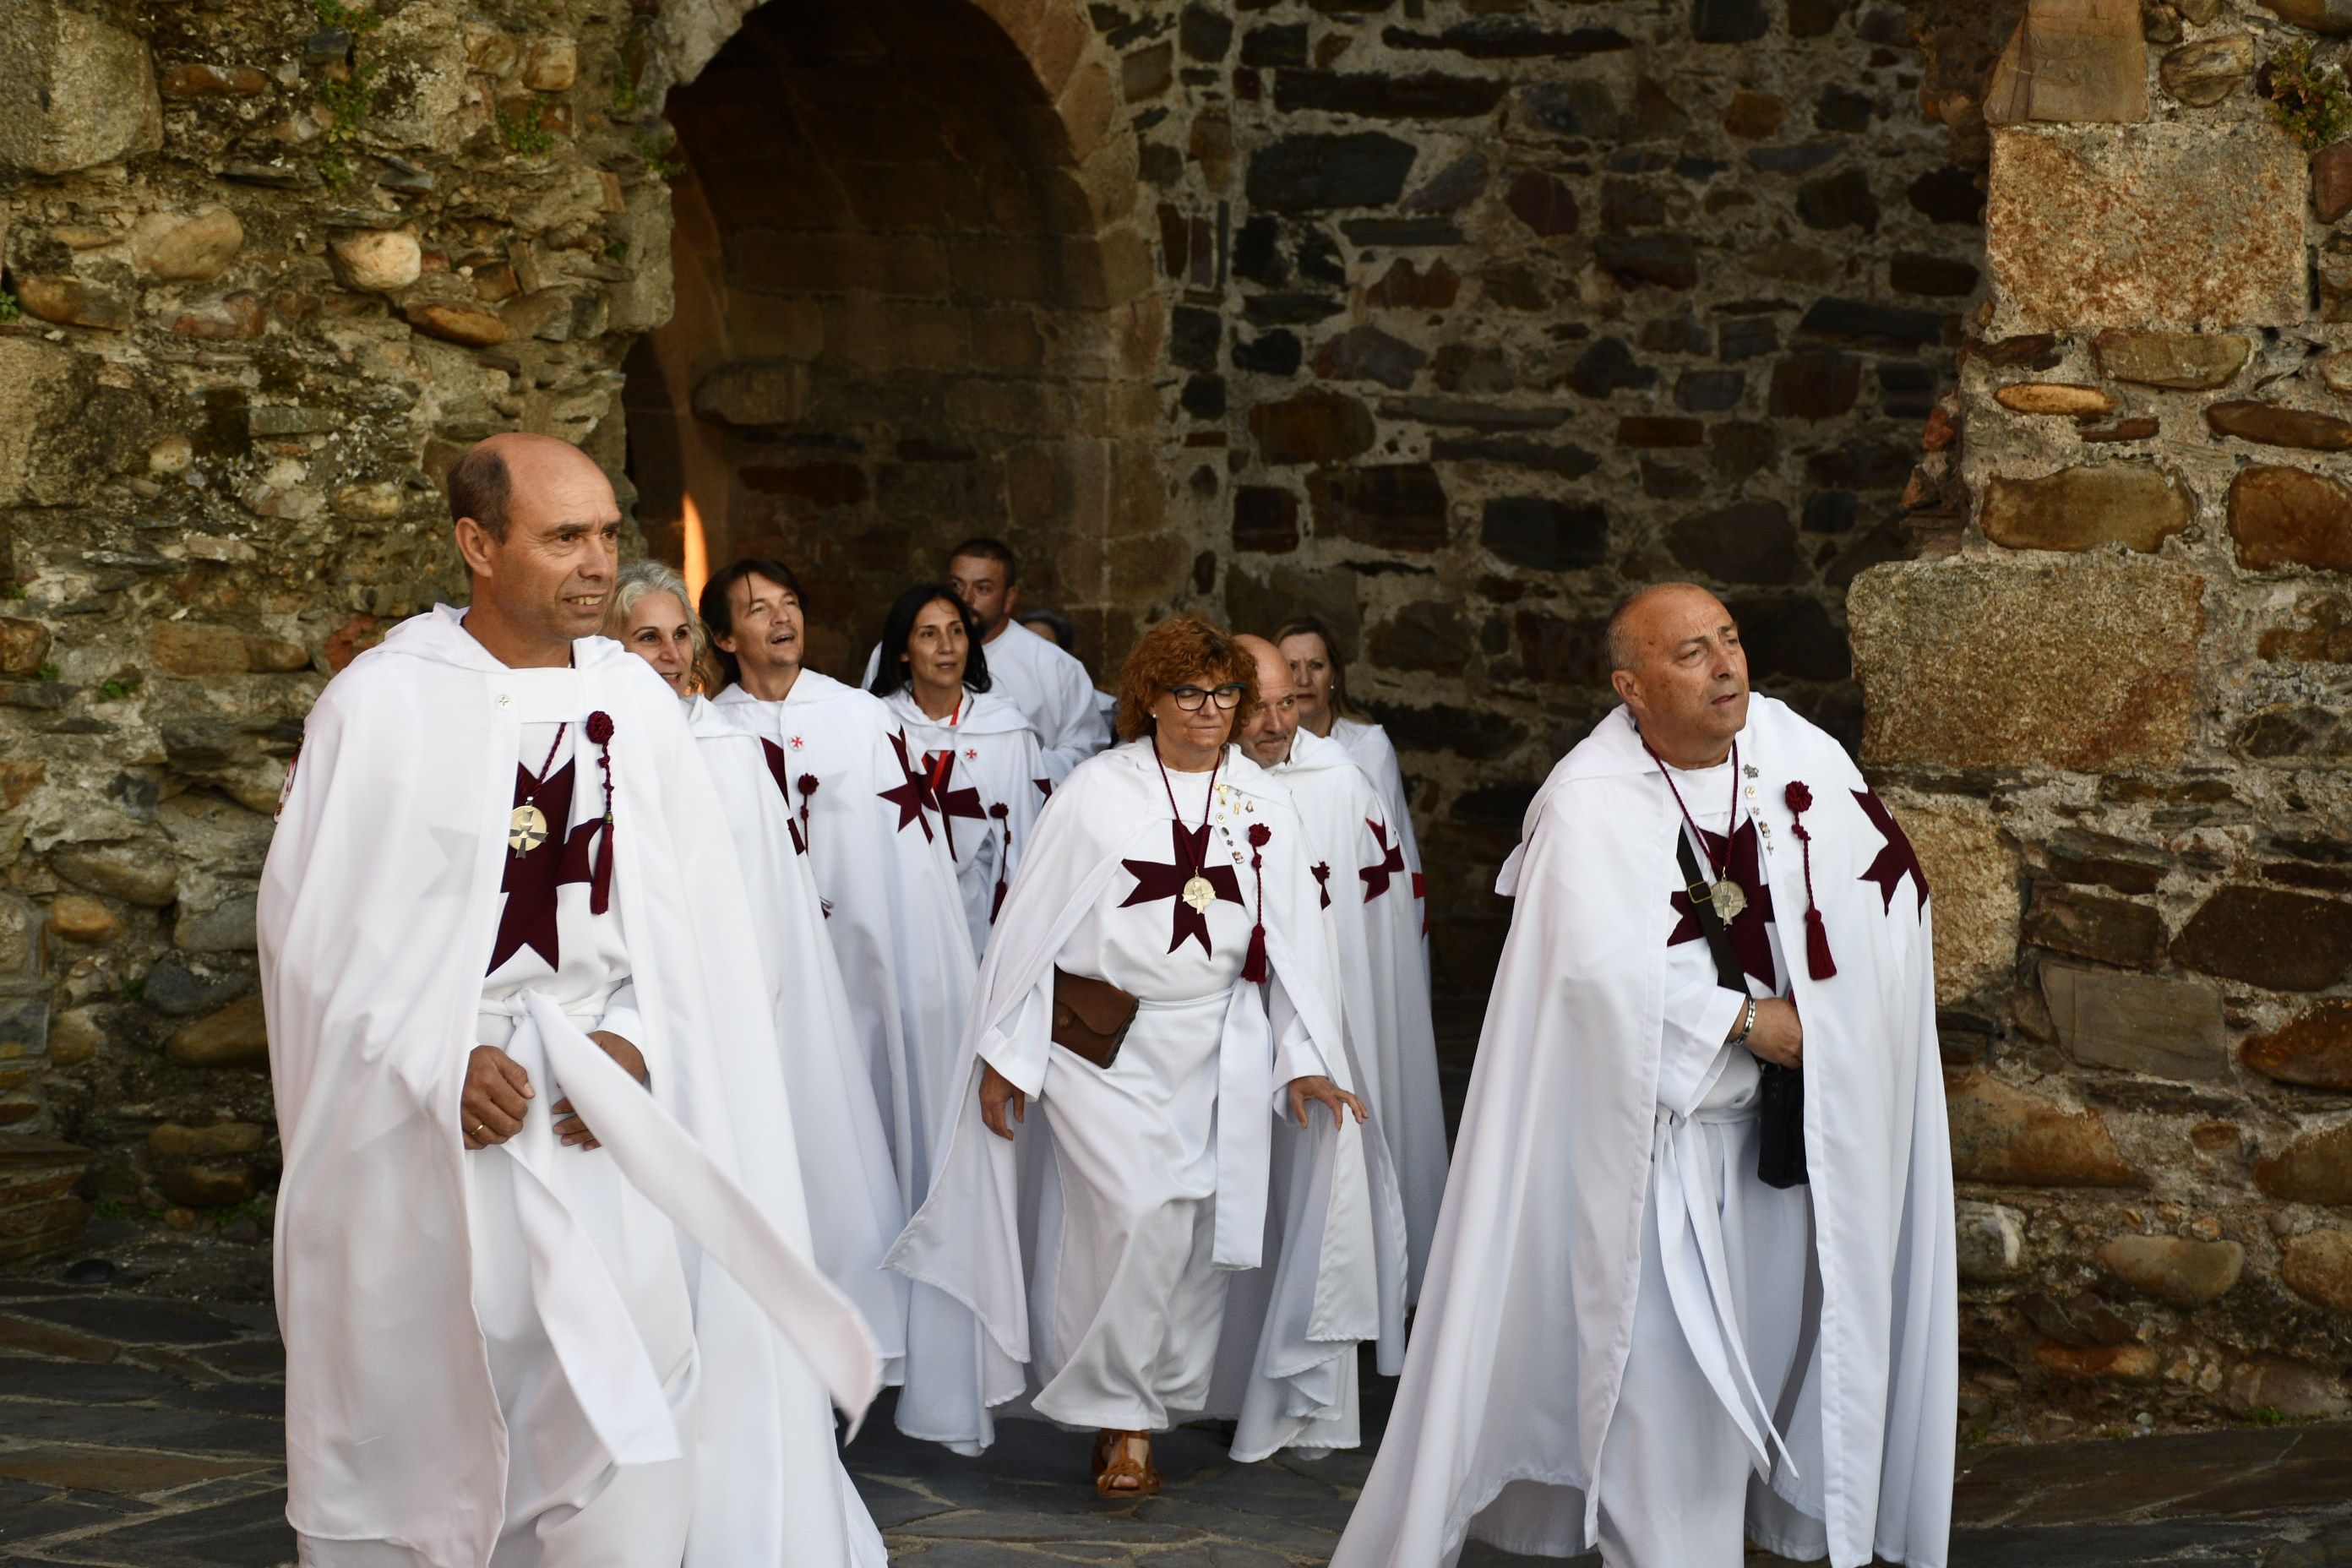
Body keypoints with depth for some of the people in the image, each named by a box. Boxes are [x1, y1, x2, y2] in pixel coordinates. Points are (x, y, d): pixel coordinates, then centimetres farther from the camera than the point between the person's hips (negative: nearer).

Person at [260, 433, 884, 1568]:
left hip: (603, 1117, 2)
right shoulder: (378, 706, -4)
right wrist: (441, 1063, -13)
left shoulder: (637, 701, 5)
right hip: (421, 1124, -2)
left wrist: (638, 1043, -10)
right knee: (411, 1429, 8)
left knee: (631, 1434, -7)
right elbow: (316, 924, -4)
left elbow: (693, 915, 5)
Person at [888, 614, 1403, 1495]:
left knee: (1201, 1228, 1)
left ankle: (1158, 1398, 19)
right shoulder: (1098, 792, -2)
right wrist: (1005, 1053, -1)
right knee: (1139, 1217, -14)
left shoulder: (1263, 805, 8)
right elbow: (1031, 920, 0)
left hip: (1219, 1048, 3)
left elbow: (1292, 937, 10)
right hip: (1104, 1046, -3)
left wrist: (1305, 1058, 2)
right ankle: (1118, 1417, 1)